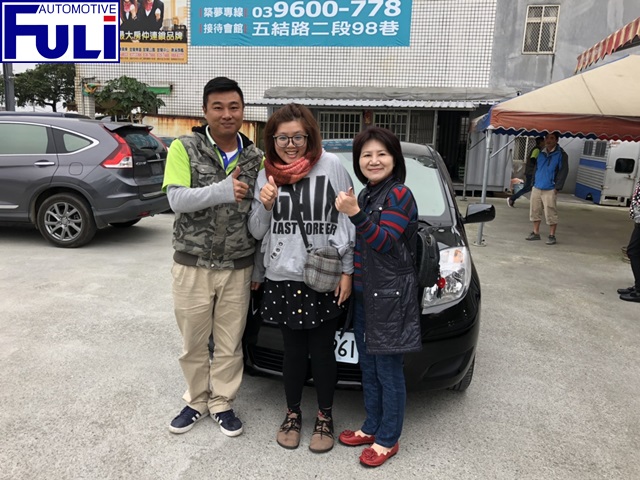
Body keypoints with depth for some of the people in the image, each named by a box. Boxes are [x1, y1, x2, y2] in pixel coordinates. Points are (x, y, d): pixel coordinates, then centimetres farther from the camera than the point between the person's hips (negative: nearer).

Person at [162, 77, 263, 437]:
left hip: (238, 268, 2)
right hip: (192, 265, -1)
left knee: (230, 343, 12)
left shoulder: (256, 157, 3)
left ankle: (223, 404, 32)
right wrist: (222, 191, -25)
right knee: (194, 342, 14)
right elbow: (176, 199, -15)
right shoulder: (184, 148, -4)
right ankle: (196, 401, 36)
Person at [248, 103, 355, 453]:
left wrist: (347, 271, -5)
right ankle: (292, 413, 36)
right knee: (293, 351, 15)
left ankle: (325, 417, 32)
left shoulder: (331, 167, -7)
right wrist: (265, 206, -12)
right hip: (282, 279, 3)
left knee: (322, 351, 10)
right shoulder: (267, 175, 4)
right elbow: (257, 231, 8)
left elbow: (349, 221, -4)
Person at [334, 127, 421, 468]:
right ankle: (372, 427, 33)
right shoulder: (367, 195, 14)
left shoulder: (399, 195, -11)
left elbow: (384, 242, -21)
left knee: (388, 370, 3)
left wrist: (355, 214, -31)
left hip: (390, 297, -8)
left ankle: (388, 439, 20)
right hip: (364, 295, 8)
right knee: (368, 367, 17)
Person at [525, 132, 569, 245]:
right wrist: (534, 182, 13)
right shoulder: (541, 153, 13)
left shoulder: (561, 155, -4)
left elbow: (563, 171, -8)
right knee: (535, 211, 9)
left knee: (551, 213, -4)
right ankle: (536, 233, 20)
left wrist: (557, 187, -14)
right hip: (536, 188, 6)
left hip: (550, 190, -6)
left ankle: (552, 236, 5)